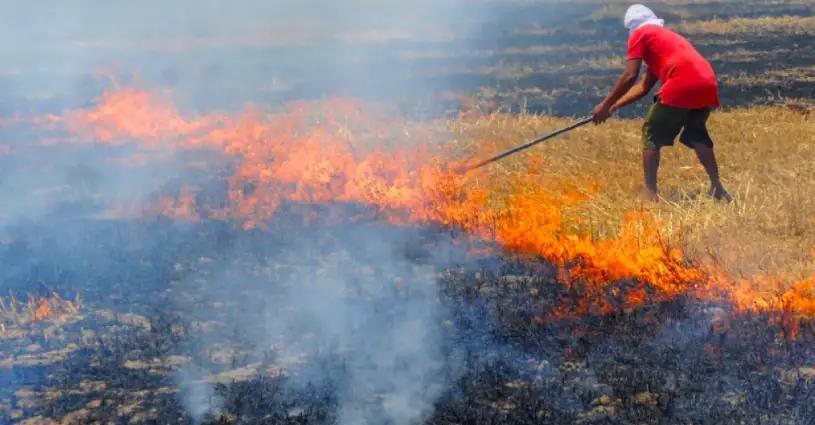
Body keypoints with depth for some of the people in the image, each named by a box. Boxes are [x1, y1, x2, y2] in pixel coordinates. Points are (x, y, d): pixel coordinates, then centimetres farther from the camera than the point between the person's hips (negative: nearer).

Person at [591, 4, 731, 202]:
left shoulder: (640, 34, 11)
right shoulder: (666, 36, 35)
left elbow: (630, 76, 1)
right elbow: (643, 87, 34)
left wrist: (605, 105, 9)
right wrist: (614, 106, 34)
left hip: (681, 86, -7)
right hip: (708, 85, 7)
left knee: (652, 134, 8)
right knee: (697, 134, 26)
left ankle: (650, 192, 5)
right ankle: (717, 187, 23)